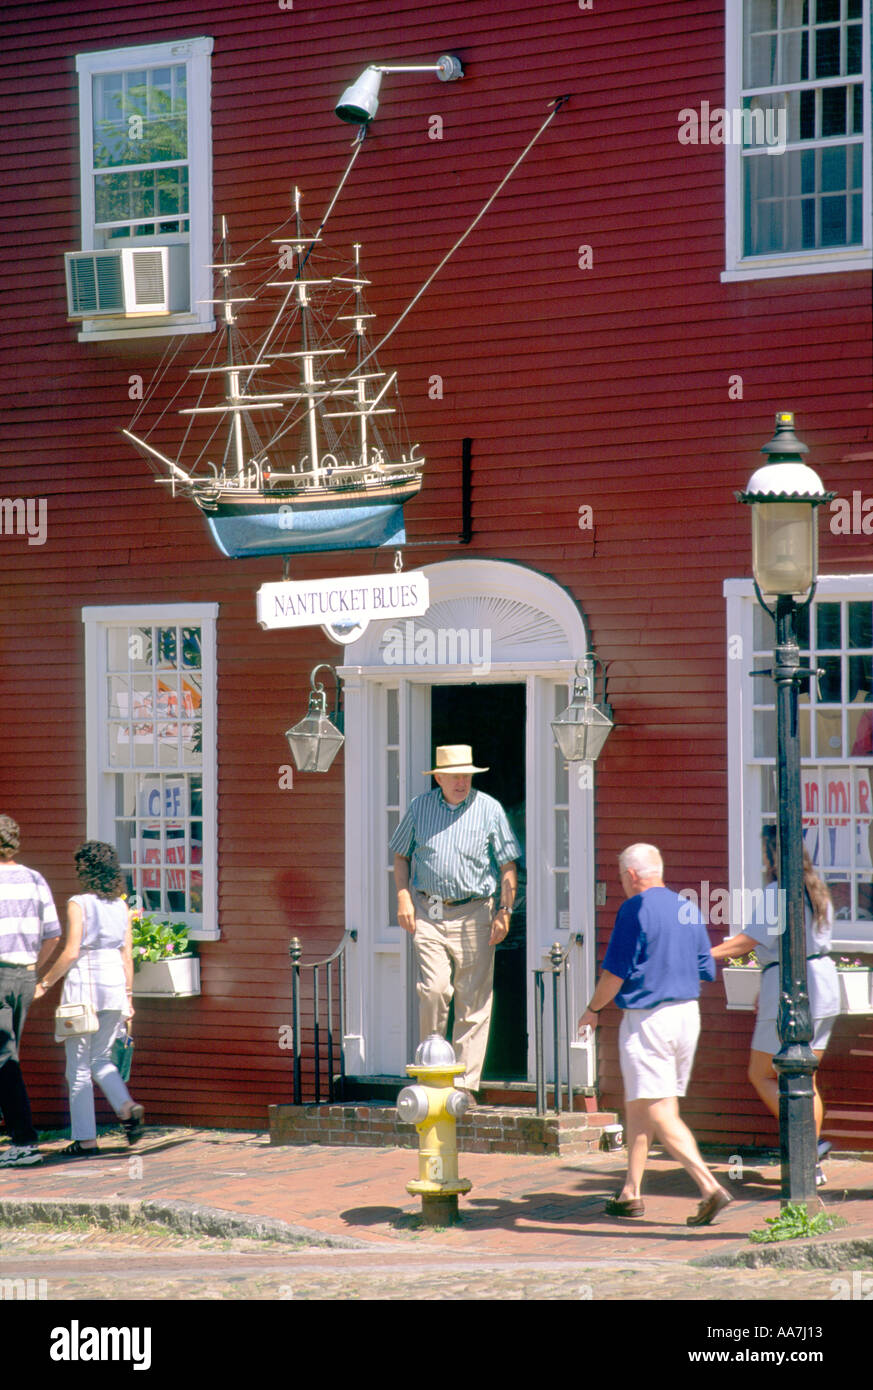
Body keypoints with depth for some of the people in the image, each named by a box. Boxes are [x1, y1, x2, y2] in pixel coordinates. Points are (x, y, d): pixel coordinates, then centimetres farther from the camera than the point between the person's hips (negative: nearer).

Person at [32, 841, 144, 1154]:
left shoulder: (79, 905, -9)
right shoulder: (121, 906, 6)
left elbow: (70, 953, -13)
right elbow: (127, 955, 8)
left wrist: (45, 983, -2)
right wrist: (128, 995, 15)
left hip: (84, 986, -5)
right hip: (115, 985, 5)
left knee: (79, 1067, 3)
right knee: (101, 1059, 18)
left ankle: (85, 1138, 4)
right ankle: (127, 1107, -6)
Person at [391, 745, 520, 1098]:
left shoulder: (489, 810, 3)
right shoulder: (420, 807, 8)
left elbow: (507, 866, 5)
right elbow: (401, 856, 17)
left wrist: (505, 910, -3)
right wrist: (403, 898, 5)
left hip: (474, 914, -1)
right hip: (428, 913, 1)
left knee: (473, 1002, -2)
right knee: (433, 989, -12)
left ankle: (465, 1082, 3)